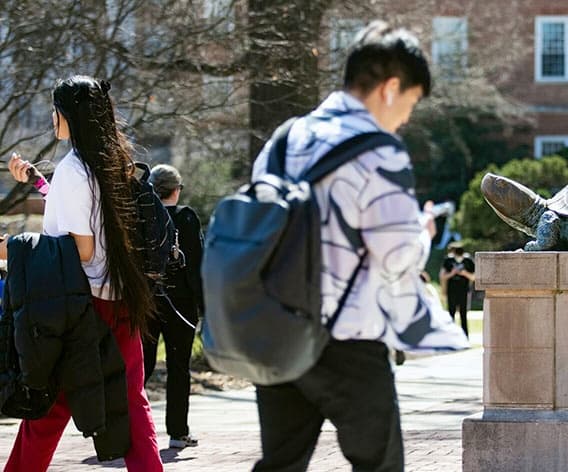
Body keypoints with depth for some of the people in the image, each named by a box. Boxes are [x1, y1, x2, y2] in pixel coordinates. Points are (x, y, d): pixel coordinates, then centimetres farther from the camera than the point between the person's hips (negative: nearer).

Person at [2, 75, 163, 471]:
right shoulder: (116, 161, 9)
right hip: (123, 295, 7)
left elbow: (81, 249, -16)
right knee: (131, 400, 7)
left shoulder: (72, 169, -13)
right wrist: (35, 180, 23)